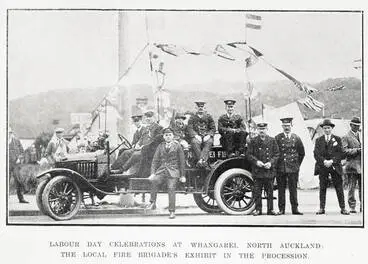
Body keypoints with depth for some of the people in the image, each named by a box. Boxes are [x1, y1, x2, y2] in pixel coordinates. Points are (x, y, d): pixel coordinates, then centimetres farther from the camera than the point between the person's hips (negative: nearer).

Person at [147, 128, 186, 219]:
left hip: (173, 171, -2)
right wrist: (152, 173, -2)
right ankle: (153, 203, -22)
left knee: (171, 189, -16)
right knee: (154, 180, -28)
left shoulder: (177, 146, 7)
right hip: (161, 170, 2)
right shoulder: (160, 146, 14)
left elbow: (181, 161, 9)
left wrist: (182, 175, 6)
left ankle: (172, 212, -9)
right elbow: (155, 160, 11)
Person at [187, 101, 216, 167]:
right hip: (196, 136, 0)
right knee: (194, 142, -35)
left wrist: (208, 135, -10)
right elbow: (190, 129, 3)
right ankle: (204, 161, -43)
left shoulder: (208, 117, 17)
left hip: (206, 136, 0)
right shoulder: (192, 118, 14)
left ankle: (201, 160, -50)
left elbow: (213, 128, 9)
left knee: (209, 142, -34)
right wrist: (196, 135, -15)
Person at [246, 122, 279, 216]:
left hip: (269, 170, 1)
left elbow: (277, 154, 6)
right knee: (257, 192, 2)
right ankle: (258, 210, 10)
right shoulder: (253, 141, 4)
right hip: (257, 171, 0)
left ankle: (270, 209, 15)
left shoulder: (272, 141, 6)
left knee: (270, 191, 6)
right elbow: (248, 154, 2)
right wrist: (256, 161, -12)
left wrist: (271, 163, -9)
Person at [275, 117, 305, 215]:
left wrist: (297, 164, 12)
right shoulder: (277, 138, 3)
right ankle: (281, 209, 6)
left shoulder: (296, 138, 7)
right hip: (280, 168, 0)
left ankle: (294, 209, 5)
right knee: (281, 189, 2)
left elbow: (302, 153, 15)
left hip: (293, 168, 0)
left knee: (293, 189, 1)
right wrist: (276, 164, 4)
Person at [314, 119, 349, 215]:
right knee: (322, 188, 2)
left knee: (339, 188, -1)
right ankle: (322, 208, 7)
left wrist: (332, 161, -13)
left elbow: (341, 153, 1)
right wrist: (324, 161, -14)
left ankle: (343, 208, 4)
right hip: (322, 167, 1)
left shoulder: (337, 139, 8)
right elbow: (316, 154, 2)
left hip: (335, 166, -1)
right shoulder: (318, 140, 10)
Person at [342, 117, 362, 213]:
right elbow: (345, 150, -9)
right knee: (352, 187, -2)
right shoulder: (346, 137, 2)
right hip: (352, 165, -4)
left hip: (362, 165, 4)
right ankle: (352, 207, 4)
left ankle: (362, 206, 10)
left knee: (363, 187, 4)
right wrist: (357, 150, -16)